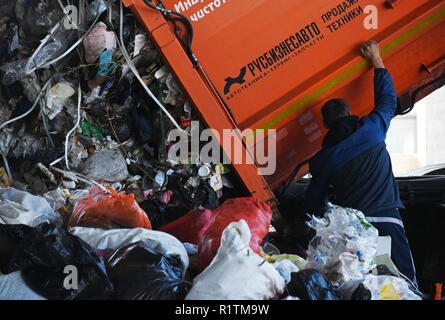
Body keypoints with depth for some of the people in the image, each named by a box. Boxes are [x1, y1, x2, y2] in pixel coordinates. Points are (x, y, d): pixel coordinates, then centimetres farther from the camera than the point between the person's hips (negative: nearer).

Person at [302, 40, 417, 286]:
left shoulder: (324, 159, 10)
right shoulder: (371, 129, 7)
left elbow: (312, 204, 12)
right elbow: (388, 99, 27)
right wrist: (377, 62, 37)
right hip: (386, 221, -1)